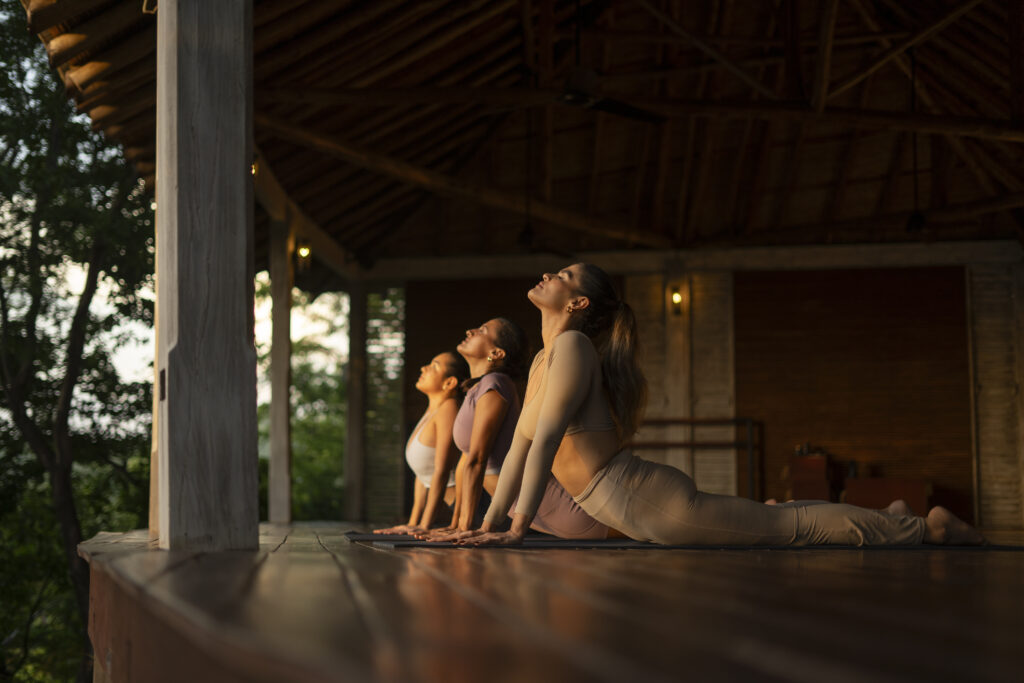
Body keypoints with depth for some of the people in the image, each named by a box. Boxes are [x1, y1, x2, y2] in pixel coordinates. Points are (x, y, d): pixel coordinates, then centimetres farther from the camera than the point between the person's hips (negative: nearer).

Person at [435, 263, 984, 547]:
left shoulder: (573, 347, -15)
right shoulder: (543, 360, 14)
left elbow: (546, 441, -21)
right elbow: (520, 447, 16)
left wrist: (517, 531, -23)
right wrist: (487, 525, 11)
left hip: (642, 496, -9)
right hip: (626, 513, 9)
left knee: (796, 527, -4)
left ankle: (929, 528, 6)